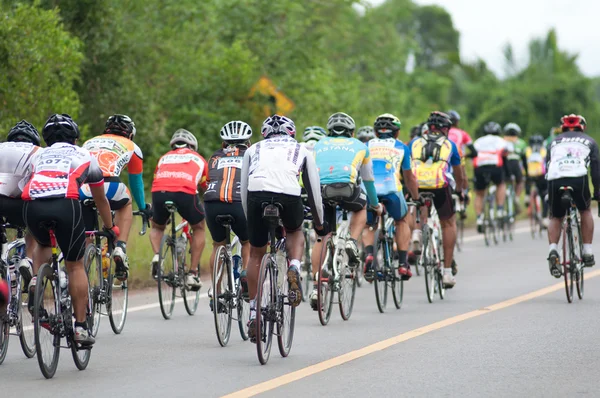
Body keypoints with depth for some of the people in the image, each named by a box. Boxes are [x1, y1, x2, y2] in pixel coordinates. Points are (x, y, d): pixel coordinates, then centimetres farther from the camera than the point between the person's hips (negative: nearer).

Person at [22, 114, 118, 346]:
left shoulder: (38, 156, 34)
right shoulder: (85, 157, 30)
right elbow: (100, 200, 41)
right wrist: (110, 228, 57)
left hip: (33, 204, 2)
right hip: (65, 204, -2)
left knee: (43, 245, 33)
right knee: (75, 266, 12)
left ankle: (35, 283, 8)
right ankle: (81, 327, 11)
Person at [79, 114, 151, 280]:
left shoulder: (89, 142, 37)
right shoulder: (131, 147, 29)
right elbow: (136, 182, 40)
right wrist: (143, 208, 56)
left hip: (80, 189, 2)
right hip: (108, 184, -2)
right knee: (126, 203, 31)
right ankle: (120, 248, 15)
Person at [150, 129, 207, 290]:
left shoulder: (164, 158, 36)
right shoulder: (198, 159, 32)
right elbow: (207, 188, 39)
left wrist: (152, 212, 56)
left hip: (160, 192, 2)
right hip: (186, 192, -2)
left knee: (157, 227, 31)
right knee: (199, 228, 25)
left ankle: (157, 255, 2)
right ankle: (192, 274, 18)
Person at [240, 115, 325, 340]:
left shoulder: (254, 150, 33)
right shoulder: (301, 150, 31)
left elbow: (243, 189, 30)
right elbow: (314, 189, 32)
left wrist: (249, 220, 40)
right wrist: (319, 223, 44)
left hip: (257, 195, 0)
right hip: (289, 196, 0)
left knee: (256, 253, 19)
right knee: (295, 231, 33)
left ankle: (253, 314, 18)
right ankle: (294, 268, 3)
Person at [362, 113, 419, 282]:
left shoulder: (367, 146, 30)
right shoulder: (400, 147, 27)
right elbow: (410, 178, 35)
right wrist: (417, 199, 50)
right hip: (391, 188, -1)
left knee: (369, 227, 23)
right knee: (401, 221, 27)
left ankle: (369, 255, -6)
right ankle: (403, 263, 16)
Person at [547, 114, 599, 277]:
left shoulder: (555, 141, 32)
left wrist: (548, 193, 36)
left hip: (555, 180, 1)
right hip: (578, 178, -1)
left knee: (555, 217, 20)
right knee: (585, 211, 25)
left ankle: (553, 250, -4)